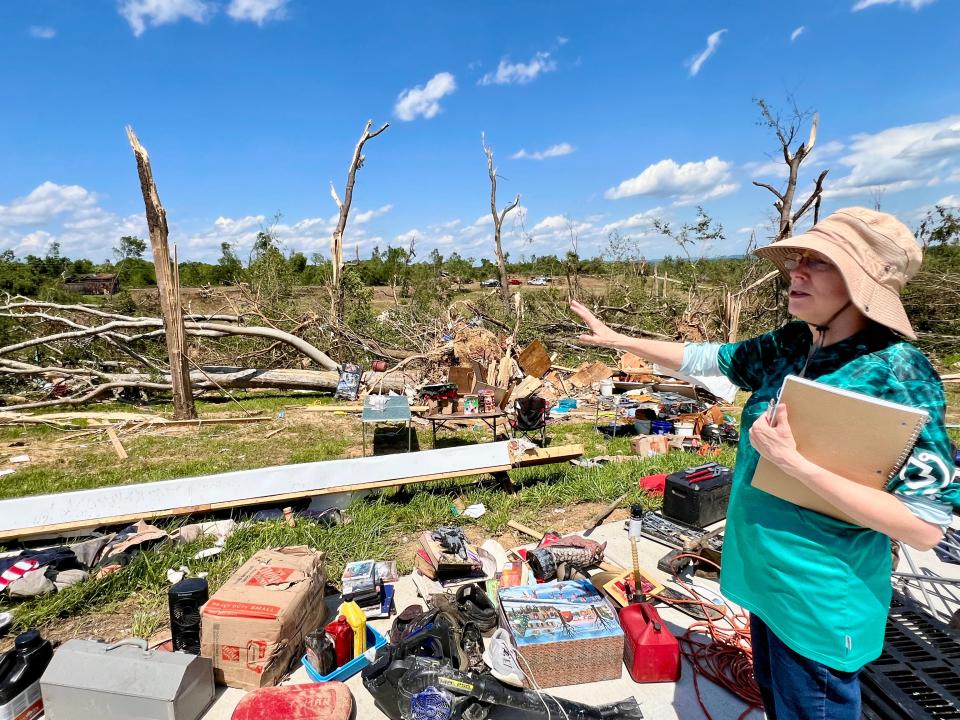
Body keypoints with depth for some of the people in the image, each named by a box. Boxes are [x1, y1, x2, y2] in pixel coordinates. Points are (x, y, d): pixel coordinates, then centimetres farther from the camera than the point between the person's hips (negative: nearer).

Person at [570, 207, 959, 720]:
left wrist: (792, 462, -30)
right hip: (766, 573, 6)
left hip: (822, 598, -6)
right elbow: (701, 359, 6)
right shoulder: (791, 345, -5)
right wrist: (616, 339, 5)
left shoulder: (897, 374, -24)